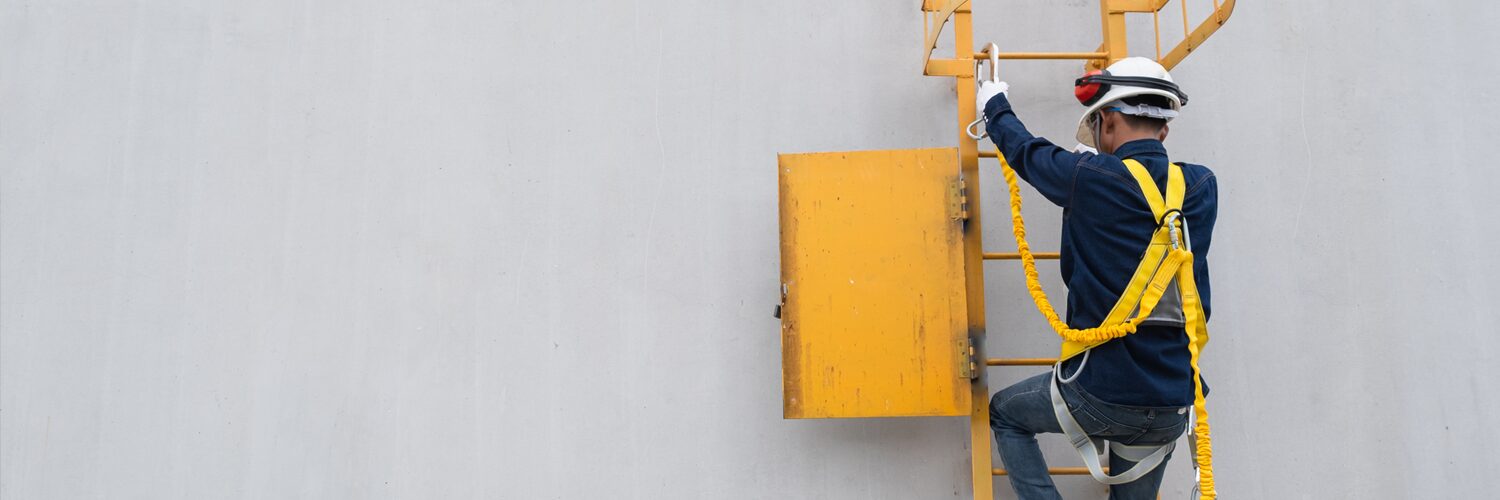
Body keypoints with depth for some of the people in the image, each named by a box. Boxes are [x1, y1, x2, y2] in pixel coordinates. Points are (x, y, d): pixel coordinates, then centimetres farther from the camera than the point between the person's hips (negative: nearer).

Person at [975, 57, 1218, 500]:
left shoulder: (1087, 179, -12)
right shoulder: (1202, 188, 1)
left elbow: (1025, 151, 8)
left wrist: (995, 106, 27)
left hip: (1097, 395, -5)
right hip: (1172, 410, 5)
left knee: (1005, 415, 24)